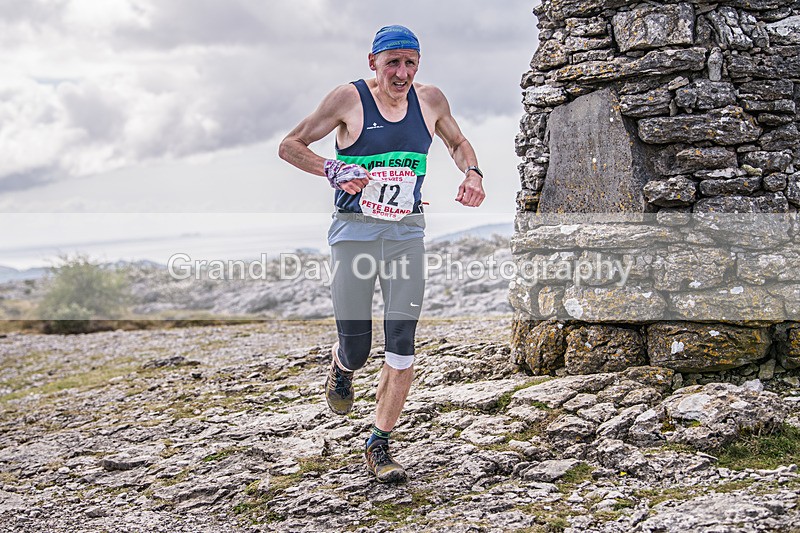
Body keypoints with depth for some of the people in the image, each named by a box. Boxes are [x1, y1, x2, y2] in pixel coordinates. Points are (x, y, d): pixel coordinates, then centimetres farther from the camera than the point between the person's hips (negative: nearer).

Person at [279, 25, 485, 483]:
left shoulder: (430, 100, 4)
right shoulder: (349, 99, -7)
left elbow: (458, 142, 23)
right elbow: (290, 146, -3)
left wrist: (472, 172, 1)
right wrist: (333, 170, -20)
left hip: (407, 233, 3)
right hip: (355, 231, -3)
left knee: (402, 346, -6)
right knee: (356, 349, -1)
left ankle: (379, 446, 6)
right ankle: (341, 366, 39)